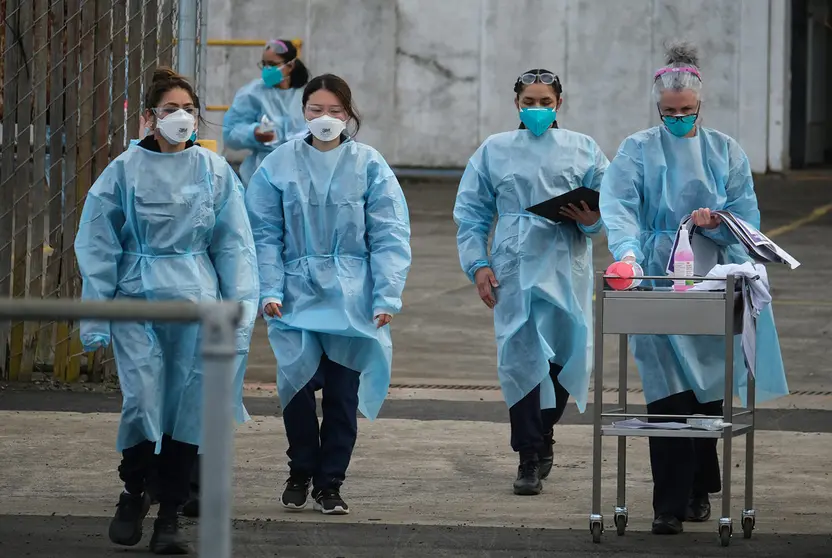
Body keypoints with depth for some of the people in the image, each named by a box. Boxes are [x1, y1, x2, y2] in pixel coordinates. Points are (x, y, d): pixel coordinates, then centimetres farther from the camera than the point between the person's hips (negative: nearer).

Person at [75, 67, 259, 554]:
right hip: (137, 299, -1)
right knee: (142, 400, -11)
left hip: (197, 301, 1)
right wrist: (96, 317, -1)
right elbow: (98, 246, 3)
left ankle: (171, 516, 11)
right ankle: (134, 494, 15)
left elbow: (234, 244, 7)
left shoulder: (215, 171, 4)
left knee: (188, 404, 1)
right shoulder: (124, 171, 0)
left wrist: (241, 309, 0)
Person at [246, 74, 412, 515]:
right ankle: (301, 471, 16)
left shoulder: (369, 166, 0)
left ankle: (330, 482, 17)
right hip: (297, 295, 0)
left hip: (351, 299, 0)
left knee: (343, 392, 4)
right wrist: (269, 290, -8)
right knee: (298, 384, -7)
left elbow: (389, 236, -1)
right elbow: (264, 235, 2)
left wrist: (386, 296, -8)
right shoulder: (279, 165, 1)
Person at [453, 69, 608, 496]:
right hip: (513, 268, -1)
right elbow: (471, 213, 11)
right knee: (520, 356, -8)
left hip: (566, 267, 1)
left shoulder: (583, 151, 11)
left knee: (567, 355, 0)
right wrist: (477, 264, 0)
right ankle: (529, 459, -3)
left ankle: (543, 435, 25)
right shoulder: (494, 151, 11)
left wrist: (591, 220, -12)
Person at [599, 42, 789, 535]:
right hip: (658, 286, -2)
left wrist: (717, 223, -15)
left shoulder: (726, 153, 11)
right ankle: (670, 505, -10)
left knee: (709, 393, 6)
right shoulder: (637, 152, 4)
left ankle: (699, 490, 23)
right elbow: (619, 206, -11)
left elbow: (747, 217, 7)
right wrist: (628, 250, -30)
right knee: (669, 396, -10)